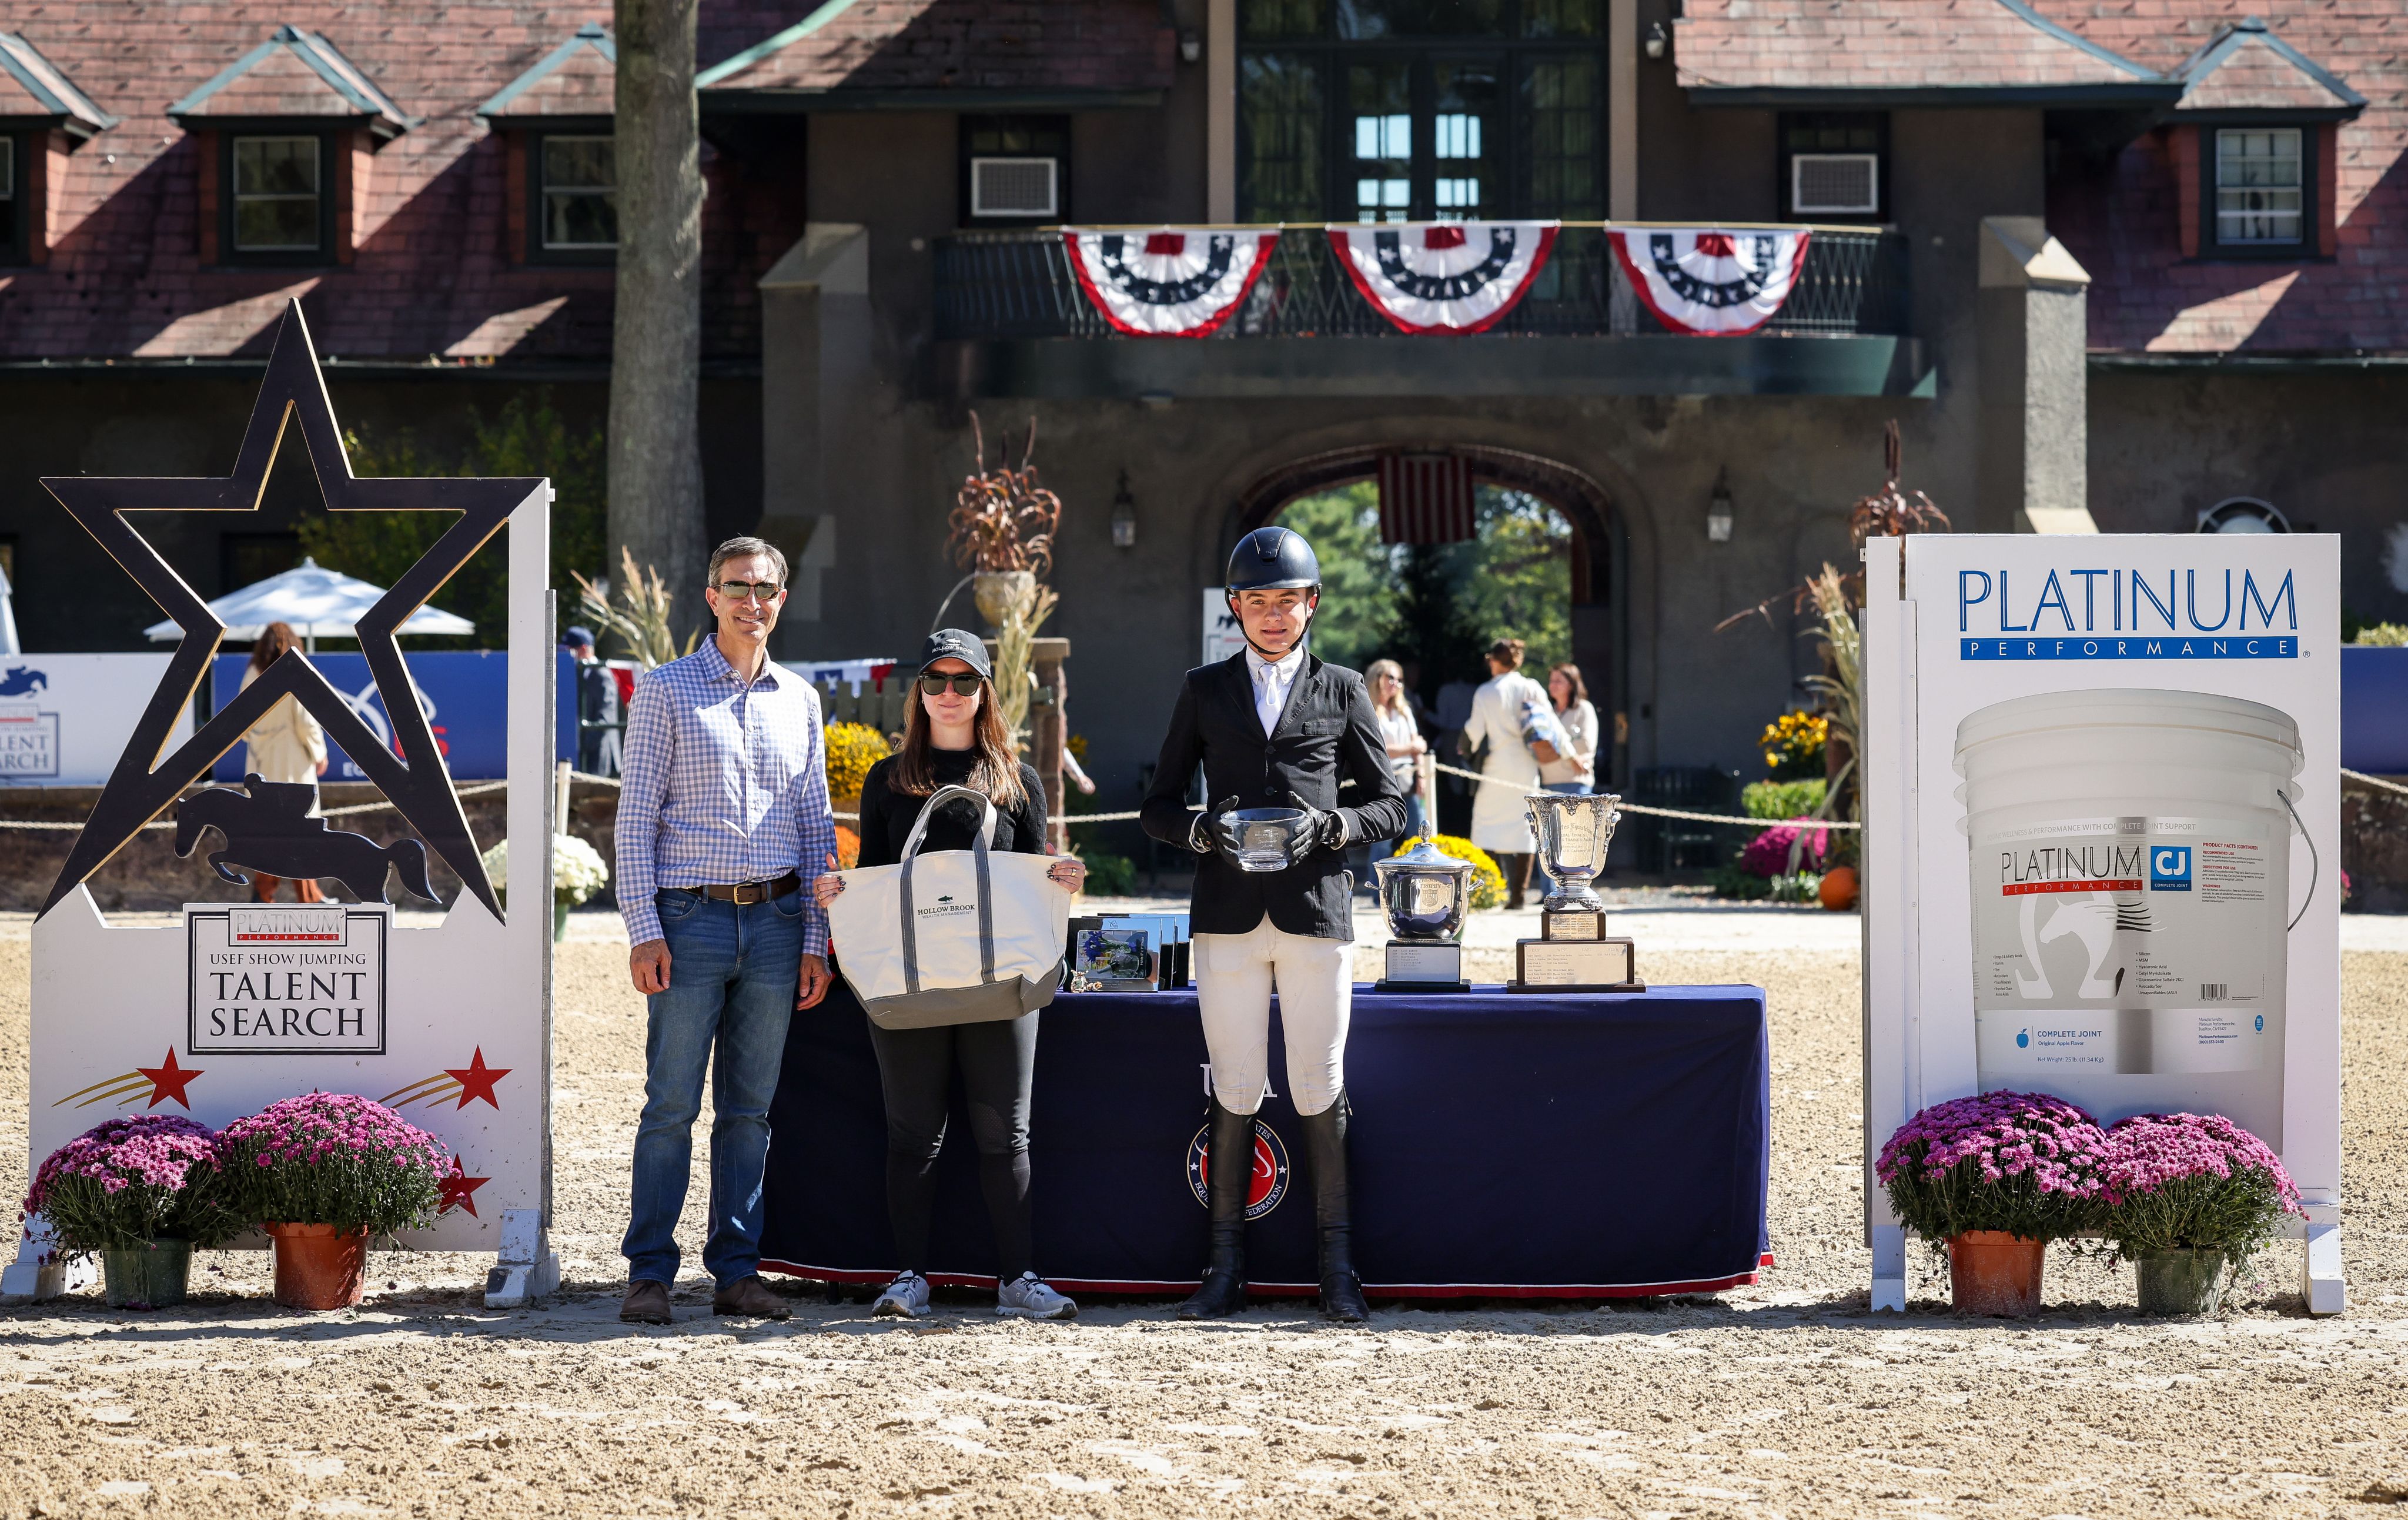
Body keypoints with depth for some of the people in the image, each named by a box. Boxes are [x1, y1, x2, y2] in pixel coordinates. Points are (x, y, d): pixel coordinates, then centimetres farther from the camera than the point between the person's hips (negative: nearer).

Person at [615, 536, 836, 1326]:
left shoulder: (798, 699, 14)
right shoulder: (665, 690, 2)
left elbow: (815, 825, 15)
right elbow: (637, 815, -2)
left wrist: (815, 940, 9)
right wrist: (643, 928, -10)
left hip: (775, 921, 4)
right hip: (691, 918, -4)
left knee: (750, 1108, 6)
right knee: (671, 1104, -4)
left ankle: (737, 1269, 10)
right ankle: (649, 1274, 0)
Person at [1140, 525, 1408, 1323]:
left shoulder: (1342, 690, 11)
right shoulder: (1204, 690, 13)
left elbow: (1389, 804, 11)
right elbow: (1158, 806, 13)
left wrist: (1332, 827, -9)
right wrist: (1204, 830, -9)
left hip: (1316, 909, -1)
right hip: (1229, 915, 1)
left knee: (1320, 1091, 0)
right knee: (1235, 1093, 1)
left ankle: (1338, 1267, 4)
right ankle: (1226, 1270, 5)